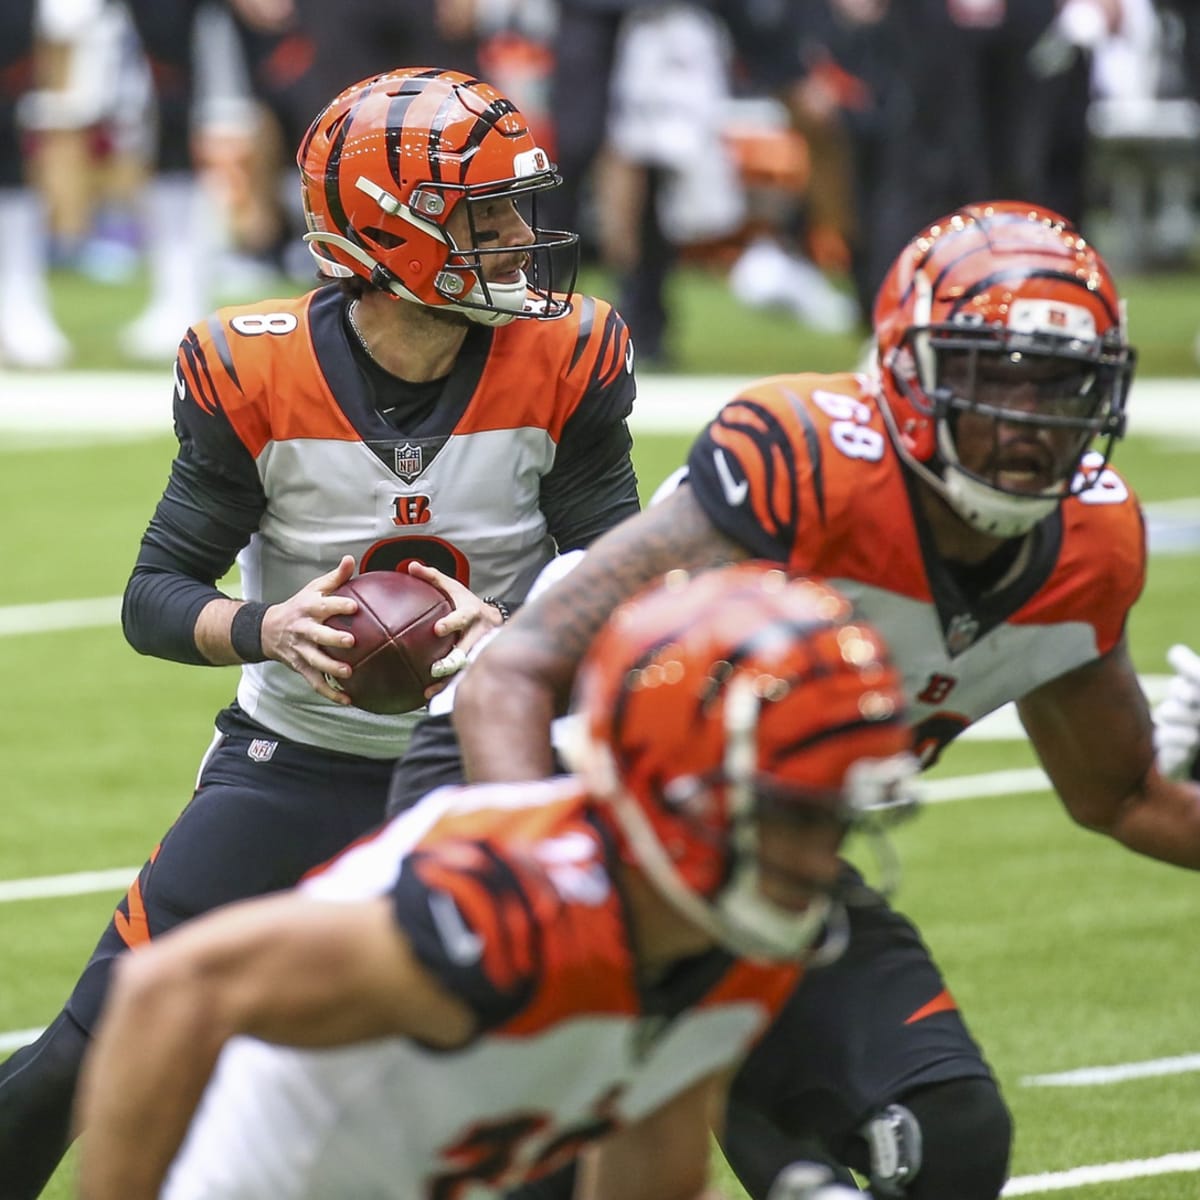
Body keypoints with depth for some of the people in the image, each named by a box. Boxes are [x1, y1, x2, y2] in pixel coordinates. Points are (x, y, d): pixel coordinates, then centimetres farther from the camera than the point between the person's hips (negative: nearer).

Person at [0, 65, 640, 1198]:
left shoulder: (562, 369, -12)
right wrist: (267, 628, -32)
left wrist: (507, 631, -31)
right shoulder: (254, 377, -16)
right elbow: (154, 598, -11)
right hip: (291, 757, -1)